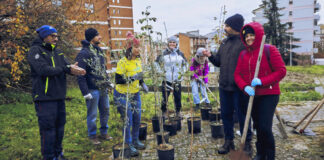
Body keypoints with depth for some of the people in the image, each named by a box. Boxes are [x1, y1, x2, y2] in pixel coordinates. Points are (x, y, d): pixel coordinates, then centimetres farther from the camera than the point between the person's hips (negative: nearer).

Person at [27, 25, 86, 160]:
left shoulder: (58, 52, 15)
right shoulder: (35, 50, -6)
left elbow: (67, 66, 4)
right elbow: (43, 69, -20)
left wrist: (75, 69, -20)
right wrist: (65, 69, -15)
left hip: (59, 96, 7)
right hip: (45, 97, -7)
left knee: (60, 126, 15)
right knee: (48, 128, -2)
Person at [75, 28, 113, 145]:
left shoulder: (99, 50, 11)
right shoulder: (84, 53, -14)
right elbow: (80, 75, -16)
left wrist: (108, 82, 18)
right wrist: (85, 92, -18)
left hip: (103, 89, 8)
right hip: (93, 90, -8)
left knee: (105, 111, 16)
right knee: (92, 114, 5)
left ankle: (104, 133, 32)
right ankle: (92, 136, 23)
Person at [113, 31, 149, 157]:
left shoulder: (138, 60, 2)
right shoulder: (123, 62, -20)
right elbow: (118, 80, -22)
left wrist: (143, 84, 2)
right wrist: (132, 78, -31)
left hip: (135, 94, 7)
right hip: (122, 95, -7)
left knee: (137, 119, 13)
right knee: (127, 121, 0)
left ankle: (135, 141, 33)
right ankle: (129, 145, 19)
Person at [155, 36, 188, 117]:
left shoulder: (180, 54, 6)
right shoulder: (164, 53, -1)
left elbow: (185, 64, 19)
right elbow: (157, 63, 9)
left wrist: (183, 72, 7)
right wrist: (160, 72, -1)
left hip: (177, 80, 2)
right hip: (166, 79, -2)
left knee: (178, 97, 7)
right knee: (165, 97, 0)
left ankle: (178, 112, 23)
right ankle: (164, 112, 17)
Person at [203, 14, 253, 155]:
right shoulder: (224, 42, 12)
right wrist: (210, 56, -1)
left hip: (239, 87, -7)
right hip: (224, 86, 7)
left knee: (242, 115, 5)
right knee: (226, 114, 13)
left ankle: (247, 143, 23)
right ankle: (229, 141, 29)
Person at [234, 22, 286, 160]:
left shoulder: (269, 50, -7)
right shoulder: (243, 54, 7)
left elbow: (281, 71, -10)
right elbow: (237, 74, 5)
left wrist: (262, 81, -22)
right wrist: (245, 87, -15)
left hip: (268, 95, -5)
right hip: (251, 96, 5)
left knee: (265, 127, -11)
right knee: (258, 127, 14)